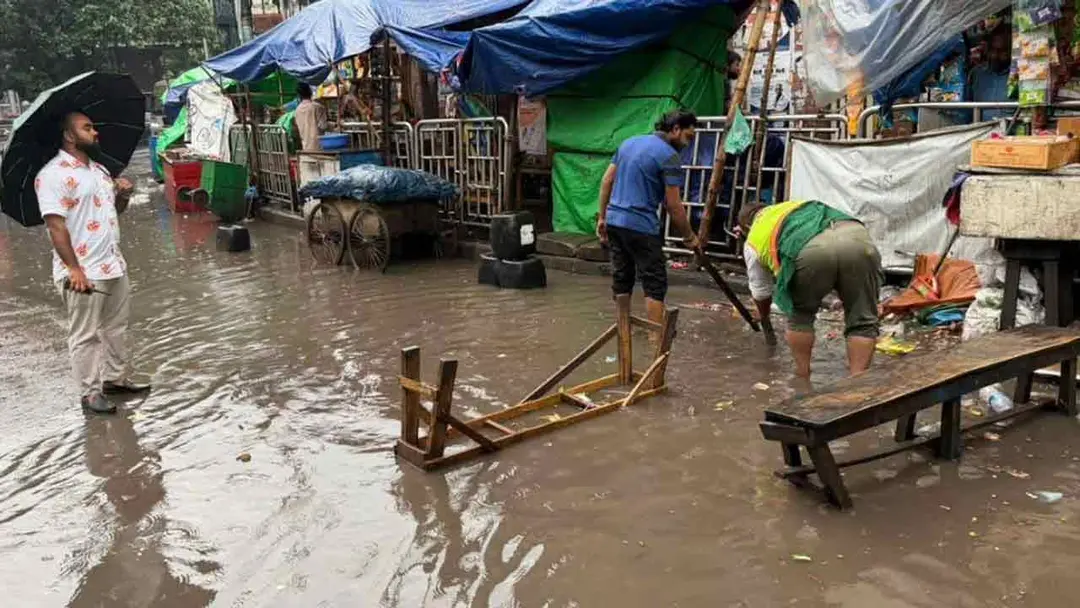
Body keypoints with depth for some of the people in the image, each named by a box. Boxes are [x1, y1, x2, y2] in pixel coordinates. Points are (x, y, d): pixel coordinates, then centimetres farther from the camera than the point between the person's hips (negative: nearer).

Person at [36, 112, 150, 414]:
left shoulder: (98, 169, 14)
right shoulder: (53, 175, -14)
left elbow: (115, 209, 24)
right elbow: (55, 225, -19)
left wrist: (123, 194, 1)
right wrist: (74, 269, -25)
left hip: (114, 265, 9)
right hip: (83, 272, -9)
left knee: (117, 326, 18)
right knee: (85, 335, 3)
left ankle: (115, 378, 32)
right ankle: (90, 392, 14)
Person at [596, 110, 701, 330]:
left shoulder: (629, 142, 14)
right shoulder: (669, 155, -10)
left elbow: (607, 181, 15)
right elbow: (674, 206, -10)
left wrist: (602, 217, 19)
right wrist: (690, 237, 1)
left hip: (614, 221, 8)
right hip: (640, 226, -8)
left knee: (621, 278, 14)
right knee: (655, 282, -1)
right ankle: (657, 334, -1)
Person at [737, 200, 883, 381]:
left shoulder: (753, 241, 32)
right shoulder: (799, 205, 46)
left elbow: (760, 292, 41)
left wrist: (764, 319, 61)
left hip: (812, 250, -3)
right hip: (856, 236, 3)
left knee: (799, 314, 23)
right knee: (862, 320, 14)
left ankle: (802, 378, 26)